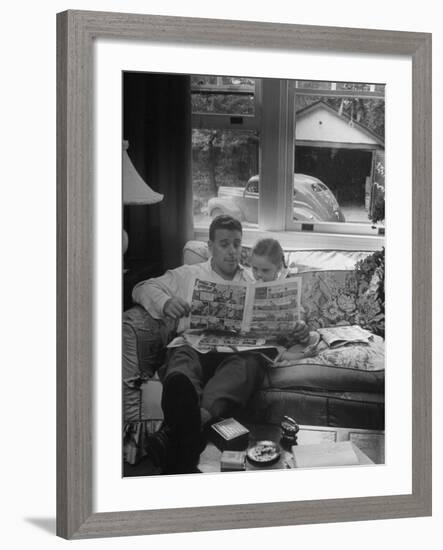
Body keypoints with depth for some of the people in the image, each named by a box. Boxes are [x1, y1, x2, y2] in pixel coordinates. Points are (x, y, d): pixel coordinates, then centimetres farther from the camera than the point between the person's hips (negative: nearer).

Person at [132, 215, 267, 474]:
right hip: (195, 344, 0)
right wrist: (165, 302, -2)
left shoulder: (256, 281, 31)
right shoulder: (188, 275, 28)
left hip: (240, 349, 0)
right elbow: (142, 289, 21)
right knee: (182, 357, -39)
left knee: (249, 361, -40)